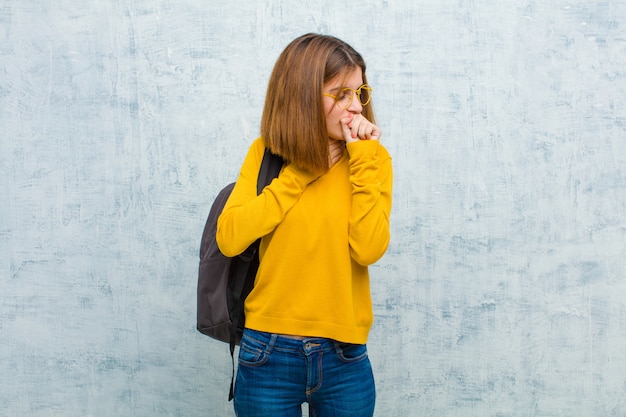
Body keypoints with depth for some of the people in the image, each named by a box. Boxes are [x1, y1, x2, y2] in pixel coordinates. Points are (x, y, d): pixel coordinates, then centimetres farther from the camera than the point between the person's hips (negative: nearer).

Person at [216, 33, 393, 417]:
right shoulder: (267, 153, 1)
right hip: (268, 354, 0)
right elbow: (229, 239, -13)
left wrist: (361, 159, -15)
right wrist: (300, 170, -12)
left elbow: (369, 249, -16)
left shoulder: (371, 159, -2)